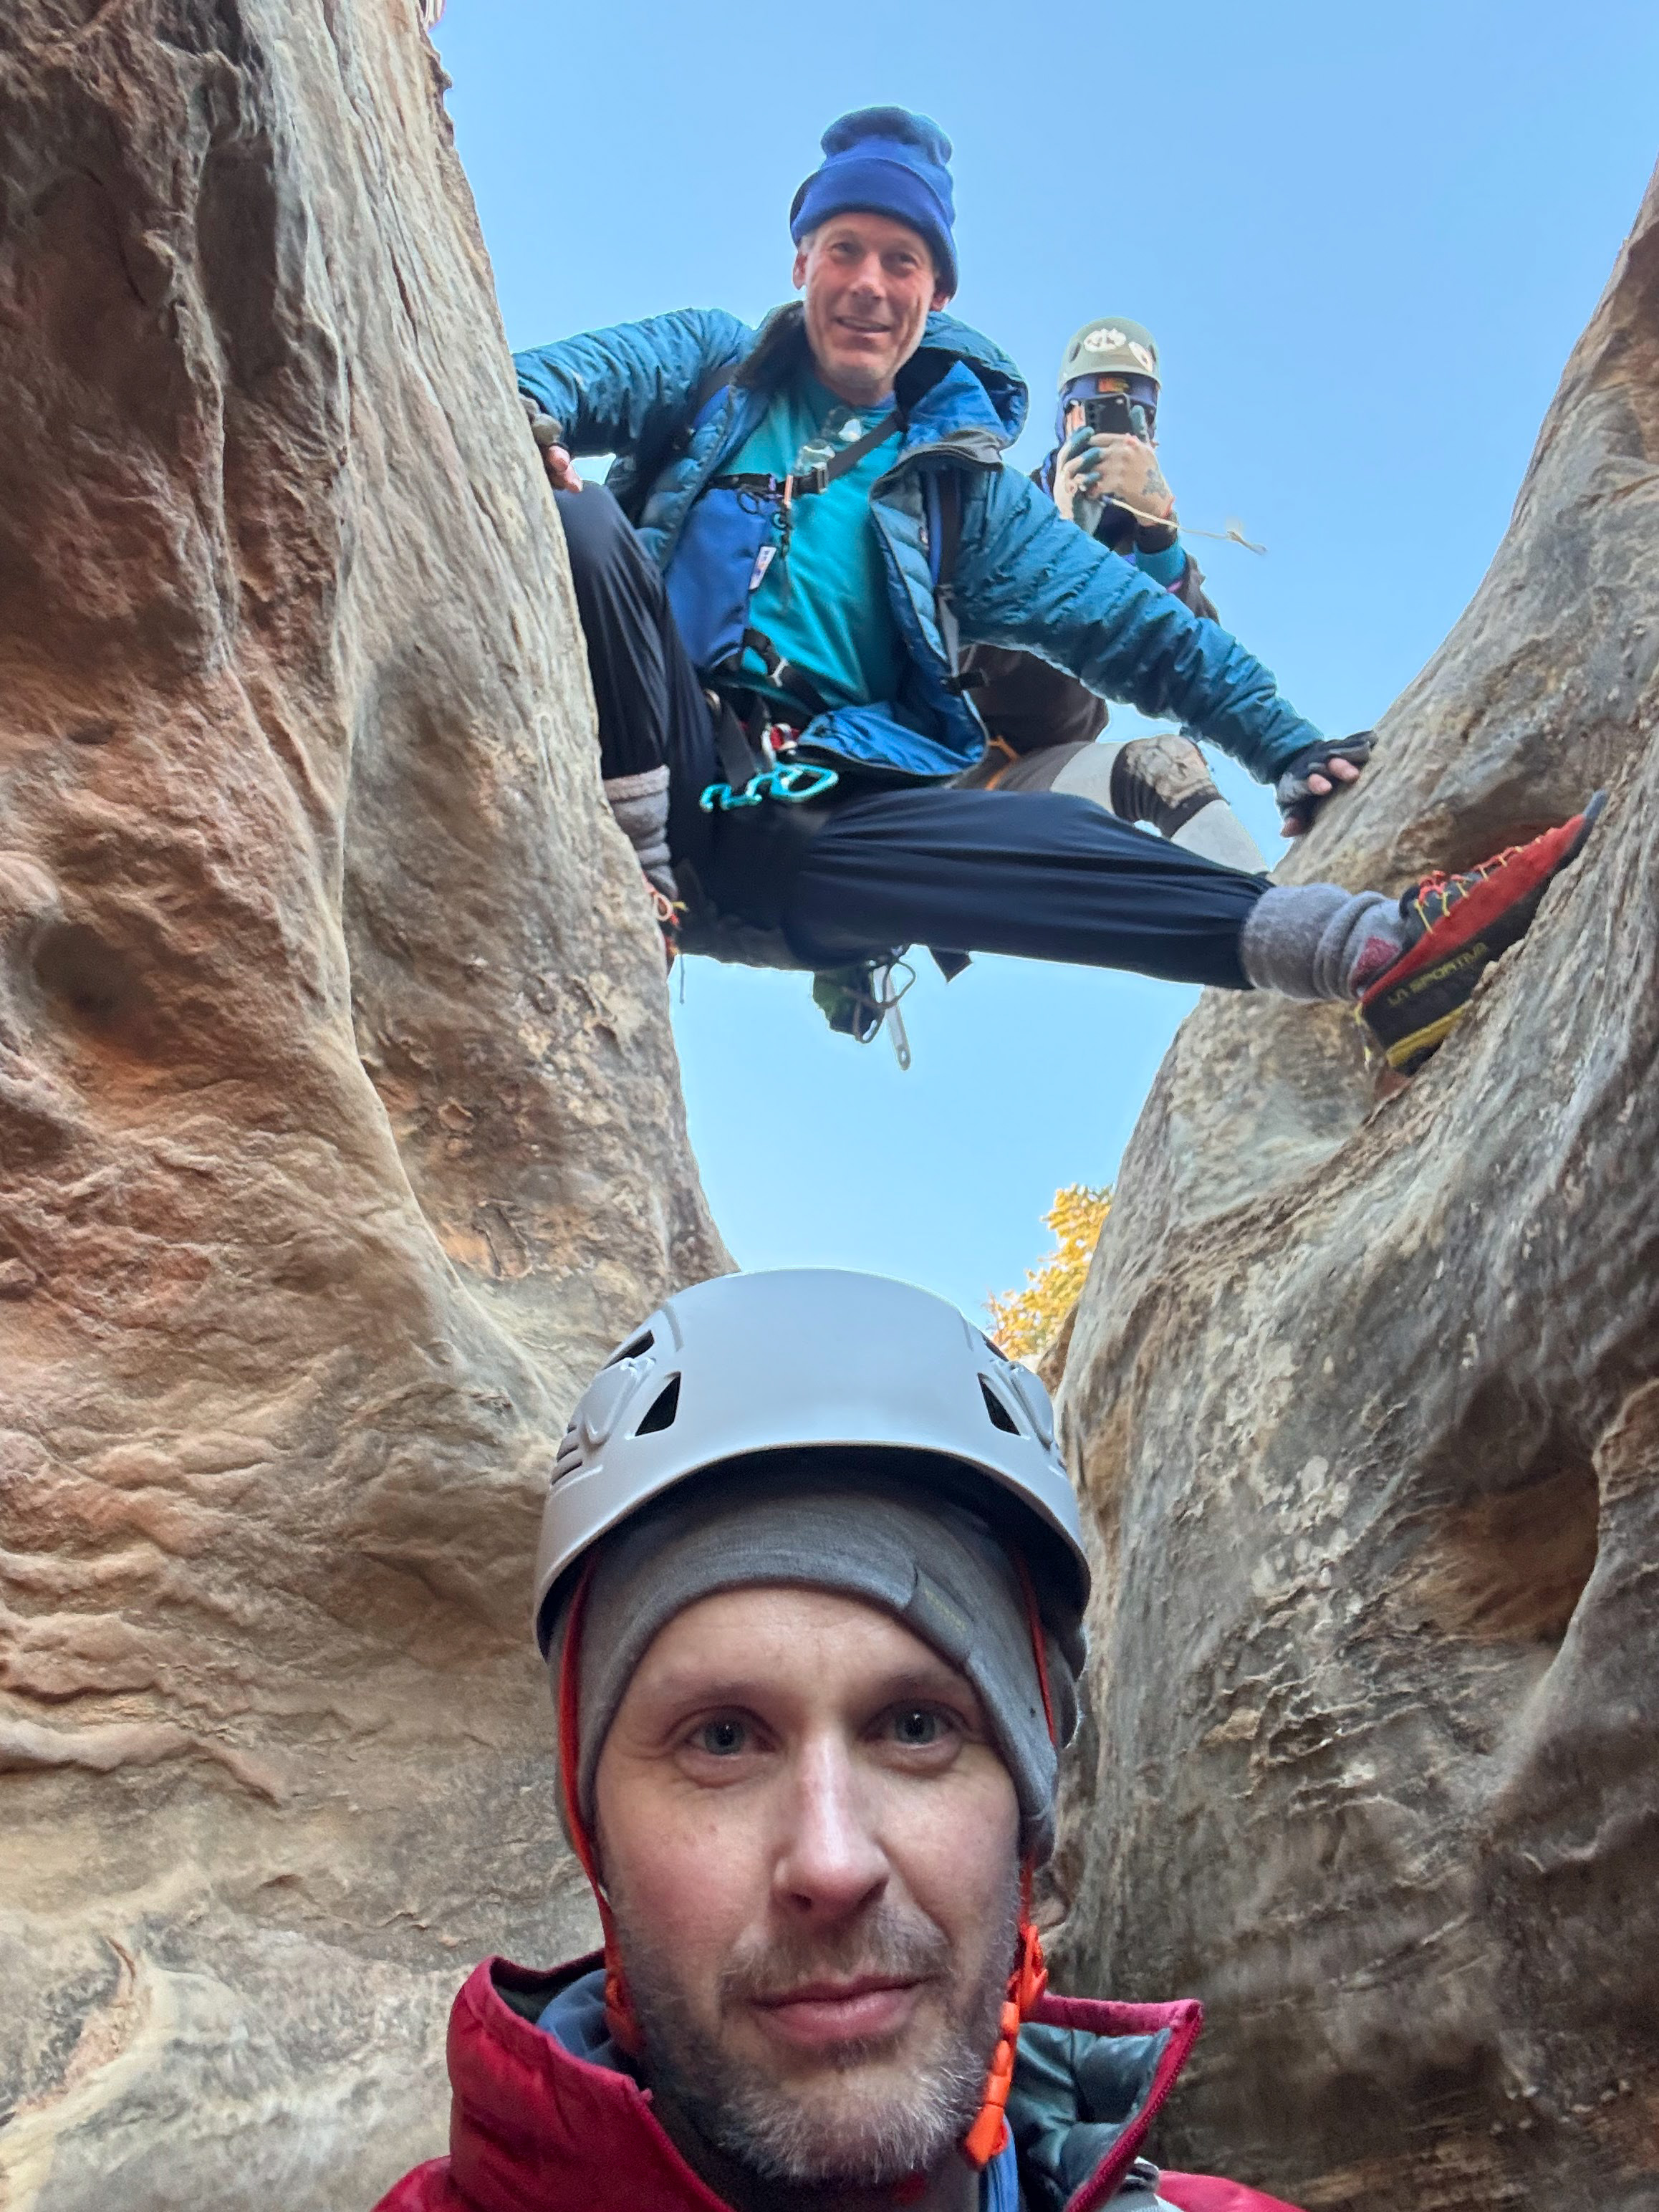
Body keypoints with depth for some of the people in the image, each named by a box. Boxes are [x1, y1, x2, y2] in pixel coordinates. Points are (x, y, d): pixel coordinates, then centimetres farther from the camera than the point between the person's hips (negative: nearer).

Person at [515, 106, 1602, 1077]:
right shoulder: (710, 365, 20)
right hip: (657, 753, -1)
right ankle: (639, 870, -29)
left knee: (1051, 838, -28)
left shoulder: (962, 484, 22)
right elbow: (573, 374, 1)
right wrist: (522, 422, -26)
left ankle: (1378, 950, -43)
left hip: (804, 828, 1)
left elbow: (1129, 621, 15)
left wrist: (1288, 745, 3)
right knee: (583, 523, -27)